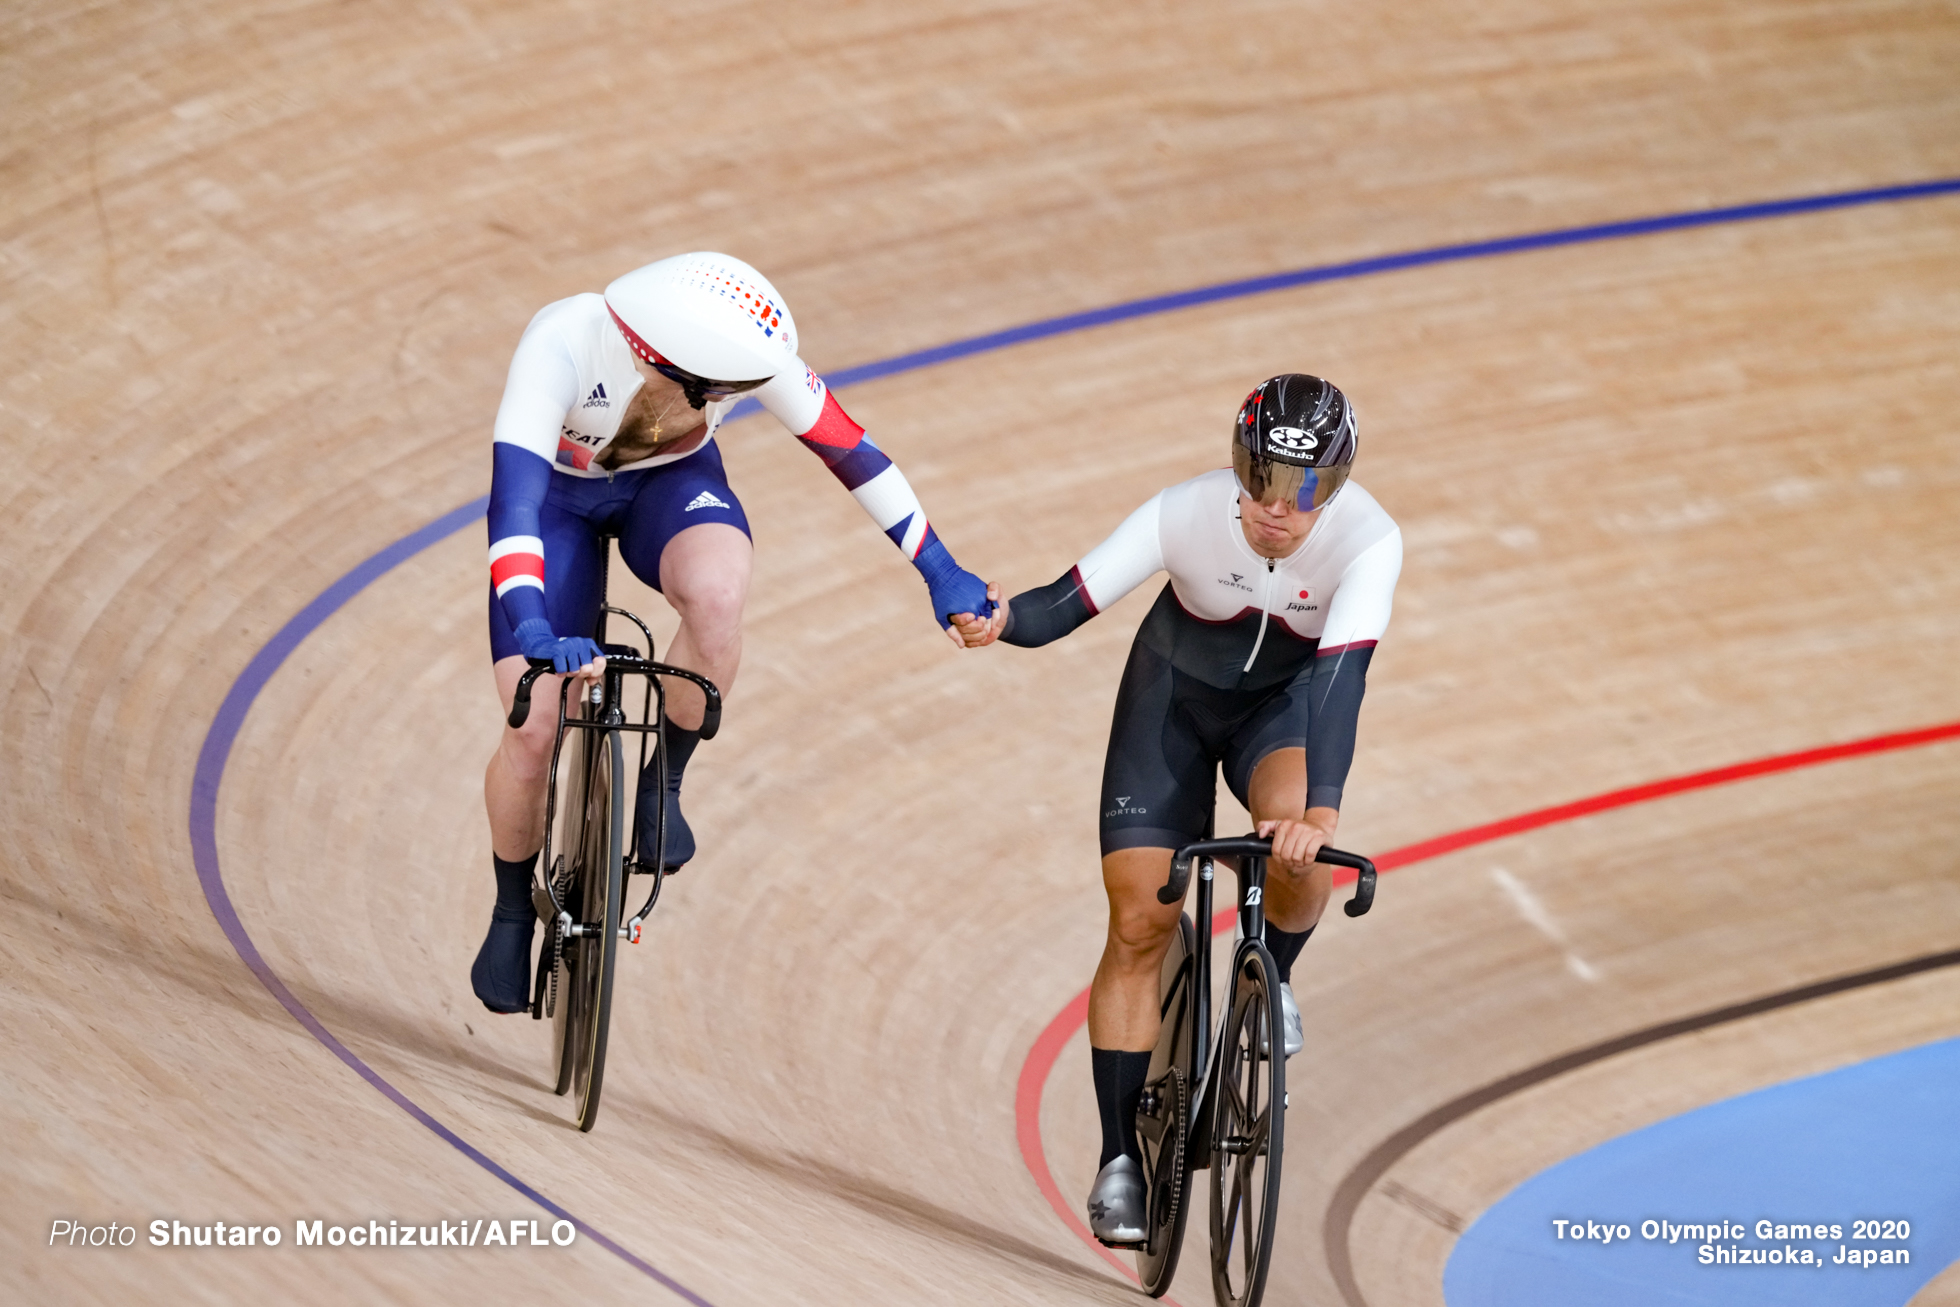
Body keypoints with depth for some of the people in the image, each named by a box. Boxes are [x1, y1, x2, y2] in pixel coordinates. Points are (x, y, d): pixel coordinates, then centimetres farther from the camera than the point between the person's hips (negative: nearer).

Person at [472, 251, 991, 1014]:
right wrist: (533, 631, -61)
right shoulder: (562, 345, -40)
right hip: (558, 492, -1)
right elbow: (513, 497, -46)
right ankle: (513, 908, 19)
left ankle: (663, 783, -9)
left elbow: (847, 450, -17)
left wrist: (940, 572, -11)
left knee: (717, 594, -35)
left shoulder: (748, 353, -31)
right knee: (533, 732, -11)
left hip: (671, 482, 1)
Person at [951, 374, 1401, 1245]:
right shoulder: (1189, 514, -32)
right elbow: (1070, 602, -32)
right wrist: (1001, 621, -55)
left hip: (1287, 704, 0)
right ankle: (1120, 1160, 2)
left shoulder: (1367, 541, -34)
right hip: (1175, 697, 0)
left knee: (1295, 839, -33)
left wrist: (1320, 809, -56)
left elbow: (1341, 676, -44)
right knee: (1138, 923, -8)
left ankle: (1271, 977, 0)